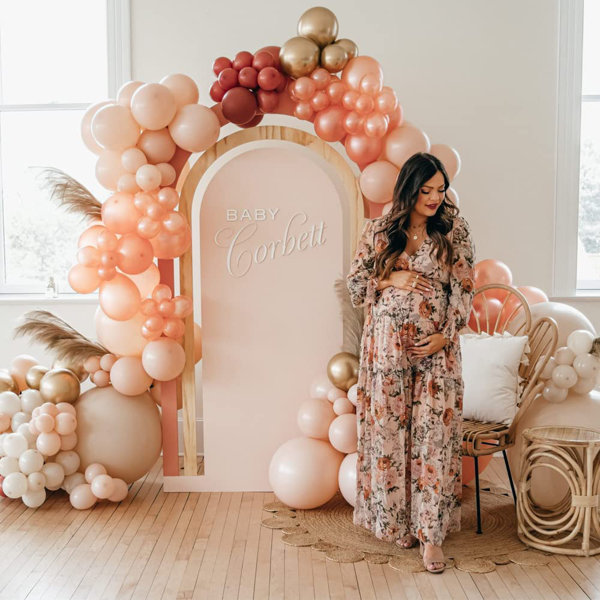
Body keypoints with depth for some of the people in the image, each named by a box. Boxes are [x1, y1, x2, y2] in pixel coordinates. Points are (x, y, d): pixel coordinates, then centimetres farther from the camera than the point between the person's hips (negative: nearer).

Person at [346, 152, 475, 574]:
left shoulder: (455, 230, 3)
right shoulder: (378, 230, 3)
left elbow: (465, 289, 2)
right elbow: (355, 283, 7)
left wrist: (445, 335, -8)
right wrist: (390, 281, -10)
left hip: (437, 345, 0)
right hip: (388, 343, 1)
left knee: (435, 434, -2)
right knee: (388, 429, 6)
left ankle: (430, 532, 8)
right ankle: (394, 519, 25)